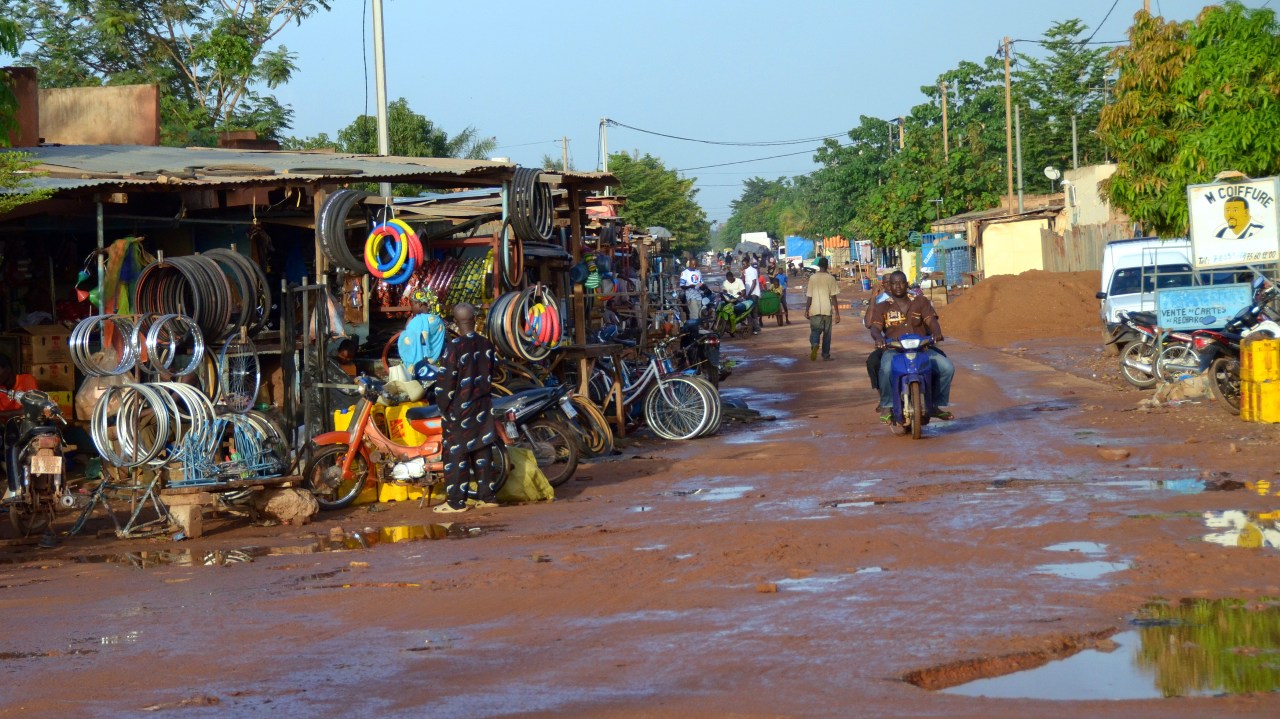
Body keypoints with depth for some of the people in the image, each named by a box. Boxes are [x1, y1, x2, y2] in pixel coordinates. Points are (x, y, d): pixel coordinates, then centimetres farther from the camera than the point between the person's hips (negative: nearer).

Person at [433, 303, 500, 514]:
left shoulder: (454, 346, -16)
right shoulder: (487, 345, 2)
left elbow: (447, 380, -15)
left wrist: (443, 407, -6)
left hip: (459, 409, -6)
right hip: (483, 407, 6)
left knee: (456, 453, -2)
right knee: (482, 451, 12)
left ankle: (456, 501, -3)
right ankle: (487, 495, 16)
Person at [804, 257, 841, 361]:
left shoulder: (813, 278, 0)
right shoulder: (830, 278, -3)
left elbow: (809, 296, 0)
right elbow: (833, 297, -4)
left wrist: (806, 310, 9)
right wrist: (837, 313, -1)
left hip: (815, 310, 0)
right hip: (827, 309, 0)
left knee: (815, 331, 5)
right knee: (827, 333, 11)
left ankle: (814, 345, -24)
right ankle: (826, 355, 14)